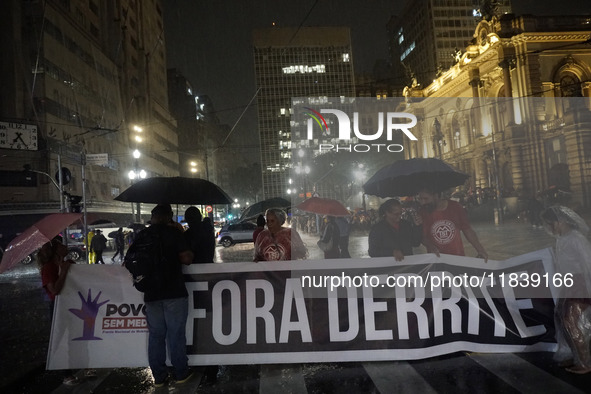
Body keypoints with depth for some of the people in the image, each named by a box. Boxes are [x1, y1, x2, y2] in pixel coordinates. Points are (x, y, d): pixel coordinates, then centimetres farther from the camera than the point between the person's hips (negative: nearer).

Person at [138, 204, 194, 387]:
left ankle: (159, 376, 18)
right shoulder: (173, 232, -8)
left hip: (151, 293, 4)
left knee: (155, 335, 10)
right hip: (174, 292, -4)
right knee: (176, 333, 4)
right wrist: (185, 254, 8)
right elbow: (187, 258, -13)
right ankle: (181, 373, 15)